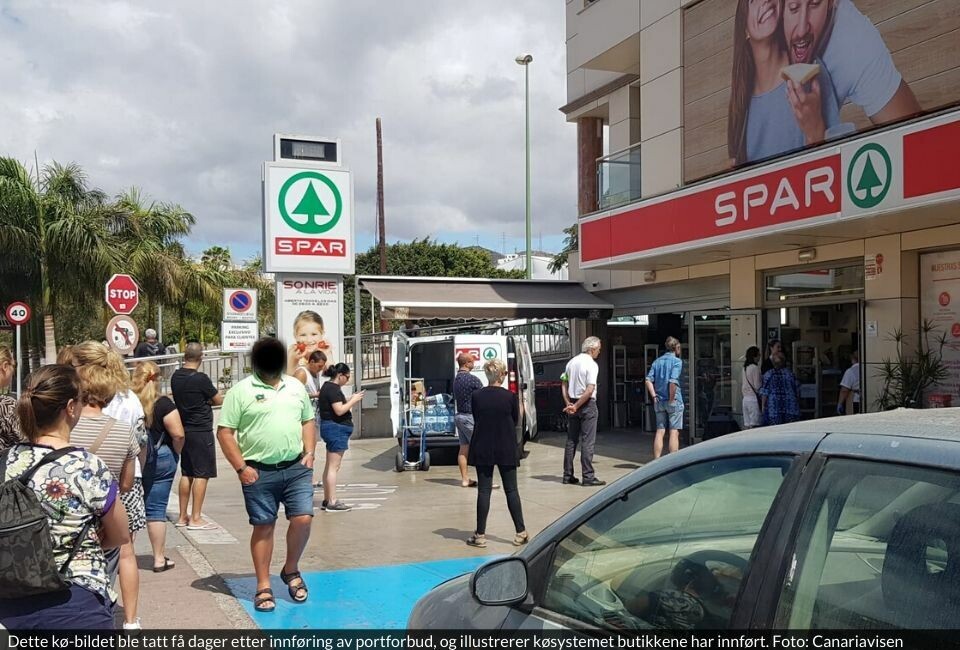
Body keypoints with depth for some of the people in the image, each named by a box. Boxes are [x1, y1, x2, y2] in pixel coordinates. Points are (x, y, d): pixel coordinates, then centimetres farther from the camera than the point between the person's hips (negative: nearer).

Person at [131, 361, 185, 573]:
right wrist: (175, 454, 2)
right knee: (156, 510, 4)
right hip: (160, 460, -2)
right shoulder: (163, 404, -11)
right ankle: (159, 559, 10)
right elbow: (178, 434, -15)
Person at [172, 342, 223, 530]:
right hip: (201, 431, -7)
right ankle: (195, 519, 0)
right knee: (201, 474, -1)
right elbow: (218, 400, -8)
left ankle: (182, 516, 20)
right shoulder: (201, 379, -17)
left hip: (184, 429, 7)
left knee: (186, 474, 14)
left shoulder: (175, 377, 4)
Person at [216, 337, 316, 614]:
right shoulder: (241, 391, -5)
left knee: (303, 518, -5)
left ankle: (291, 570, 20)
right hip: (259, 472, -3)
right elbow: (224, 432, -6)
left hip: (296, 467, 3)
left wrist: (309, 453, 4)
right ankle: (263, 587, 17)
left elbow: (308, 422, 18)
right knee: (263, 527, 5)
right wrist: (241, 467, -11)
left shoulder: (296, 387, 9)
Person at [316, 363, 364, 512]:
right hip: (336, 428, -11)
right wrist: (353, 400, -10)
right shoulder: (333, 388, -16)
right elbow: (339, 410, -22)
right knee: (333, 466, -8)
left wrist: (351, 400, 11)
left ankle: (327, 500, 19)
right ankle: (332, 502, -6)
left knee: (329, 466, 14)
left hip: (331, 428, 11)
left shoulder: (327, 386, 16)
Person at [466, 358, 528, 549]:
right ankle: (520, 533, 11)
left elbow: (476, 419, 5)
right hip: (506, 450, -1)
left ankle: (480, 535, 7)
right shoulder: (510, 397, -10)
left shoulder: (476, 396, -6)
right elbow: (515, 421, 3)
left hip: (482, 449, 1)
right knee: (511, 490, 8)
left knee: (484, 490, 5)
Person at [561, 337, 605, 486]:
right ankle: (588, 476, -3)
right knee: (587, 442, -4)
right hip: (587, 404, -7)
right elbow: (590, 390, -20)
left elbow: (564, 384, 10)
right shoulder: (591, 364, -12)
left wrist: (568, 404, 4)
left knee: (571, 440, 11)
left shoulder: (571, 362, 10)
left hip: (573, 403, 7)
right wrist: (576, 406, -14)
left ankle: (567, 475, 15)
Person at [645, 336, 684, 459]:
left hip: (659, 402, 6)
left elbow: (648, 380, 2)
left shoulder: (657, 361, 11)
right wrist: (672, 399, -13)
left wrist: (654, 396, 2)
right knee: (674, 432, -1)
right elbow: (673, 381, -19)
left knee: (660, 432, 8)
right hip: (673, 401, -6)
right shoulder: (677, 361, -8)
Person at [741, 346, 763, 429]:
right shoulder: (755, 368, -10)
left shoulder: (745, 368, 12)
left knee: (746, 425, 7)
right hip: (754, 398, -8)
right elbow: (757, 386, -13)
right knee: (754, 425, -7)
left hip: (745, 398, 8)